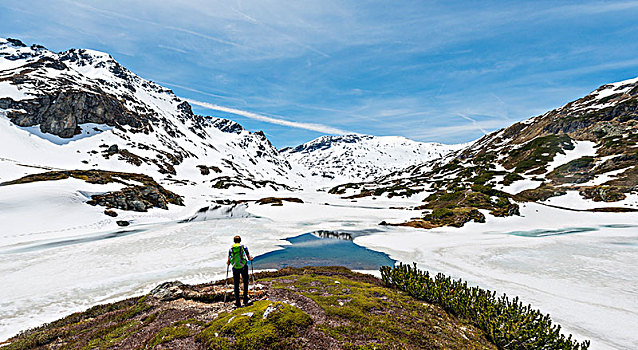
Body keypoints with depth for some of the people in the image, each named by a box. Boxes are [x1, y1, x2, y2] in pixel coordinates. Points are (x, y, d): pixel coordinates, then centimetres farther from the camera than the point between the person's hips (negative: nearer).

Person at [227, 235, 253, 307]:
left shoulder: (231, 248, 5)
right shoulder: (243, 247, 2)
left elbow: (229, 259, 4)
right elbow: (249, 257, 2)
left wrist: (228, 262, 26)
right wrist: (250, 258, 24)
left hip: (235, 268, 1)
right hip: (244, 267, -1)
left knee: (236, 285, 11)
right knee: (245, 283, 18)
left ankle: (237, 302, 12)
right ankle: (245, 300, 16)